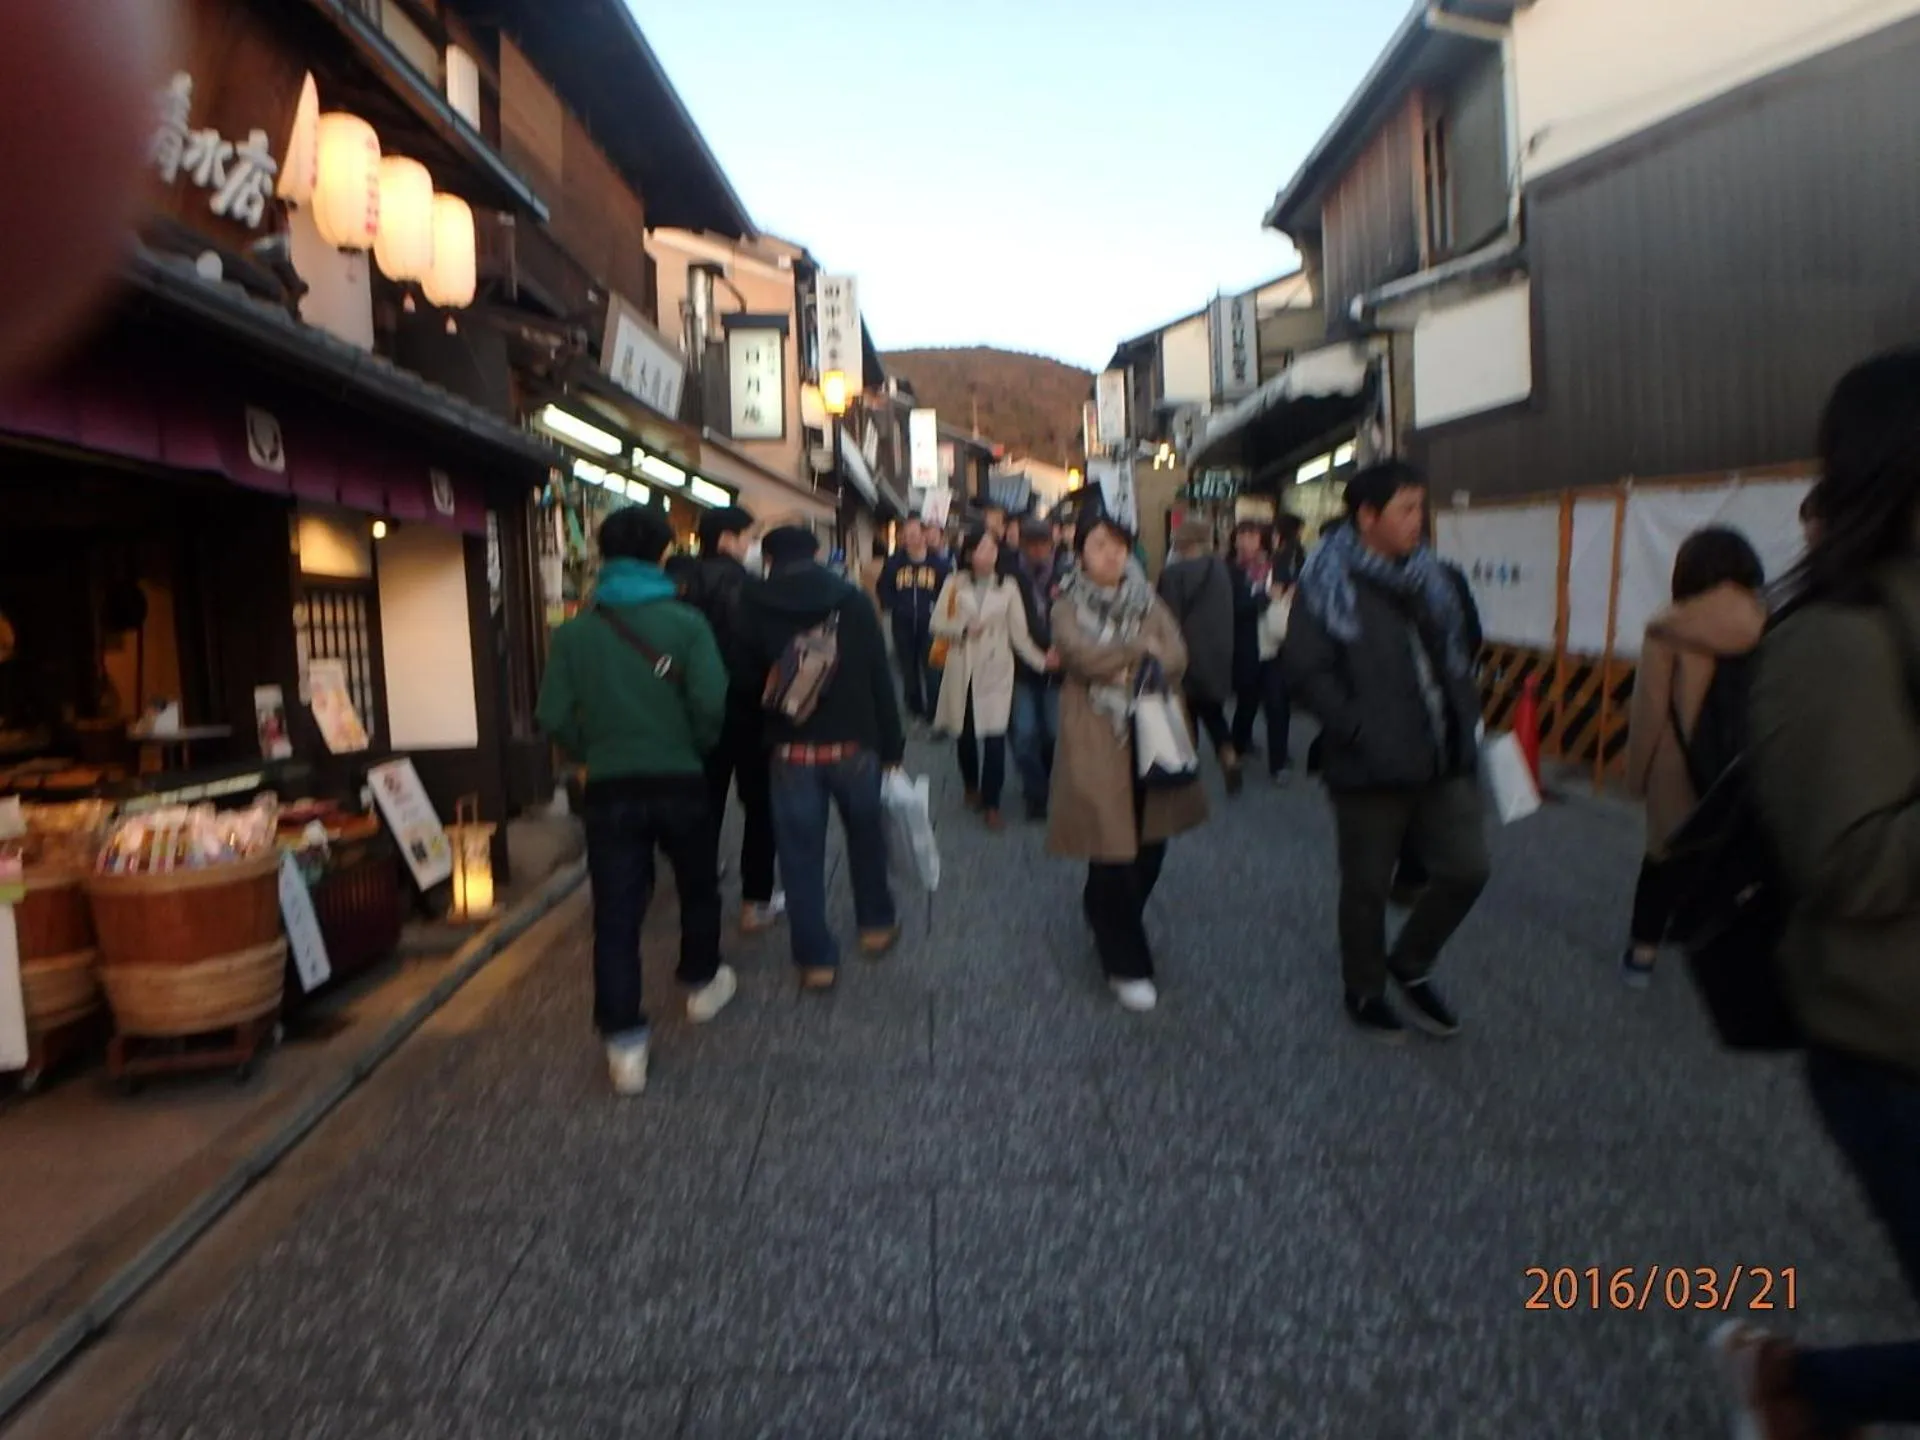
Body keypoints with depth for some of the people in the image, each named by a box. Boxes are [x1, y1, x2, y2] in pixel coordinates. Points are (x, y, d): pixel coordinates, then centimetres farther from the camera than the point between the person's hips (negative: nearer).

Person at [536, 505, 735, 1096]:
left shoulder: (574, 631, -2)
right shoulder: (685, 622, -8)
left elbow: (554, 716, -4)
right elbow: (710, 702, -17)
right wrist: (698, 747, 3)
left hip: (609, 787, 1)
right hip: (679, 781, -1)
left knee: (615, 914, 3)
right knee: (697, 886, 23)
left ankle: (624, 1043, 1)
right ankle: (702, 983, 41)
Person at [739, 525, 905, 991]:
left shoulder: (755, 607, -1)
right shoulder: (851, 600, -1)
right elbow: (879, 676, -2)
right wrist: (891, 742, 3)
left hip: (791, 750, -1)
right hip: (853, 743, 1)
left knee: (801, 853, 7)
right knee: (866, 835, 22)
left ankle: (816, 958, 11)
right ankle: (876, 924, 35)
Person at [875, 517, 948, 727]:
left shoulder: (938, 564, -3)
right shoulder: (894, 562, 1)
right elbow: (883, 588, 10)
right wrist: (891, 607, -3)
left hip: (930, 625, -2)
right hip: (903, 624, 2)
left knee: (932, 670, -6)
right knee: (908, 669, 10)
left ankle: (934, 714, 1)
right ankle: (915, 709, 23)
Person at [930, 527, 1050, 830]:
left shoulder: (1008, 586, 2)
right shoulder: (955, 583, 1)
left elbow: (1019, 632, 2)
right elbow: (937, 623, -1)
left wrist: (1040, 660, -9)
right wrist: (963, 629, -17)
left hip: (995, 670, -1)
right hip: (963, 670, 1)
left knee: (994, 736, -9)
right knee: (966, 733, 11)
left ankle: (992, 804, 1)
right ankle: (972, 787, 36)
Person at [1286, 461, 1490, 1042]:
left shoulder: (1428, 578, 12)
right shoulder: (1328, 585, -9)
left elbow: (1456, 656, 19)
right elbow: (1305, 670, -16)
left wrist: (1464, 722, 8)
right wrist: (1359, 730, -20)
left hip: (1442, 761, 6)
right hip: (1372, 768, -6)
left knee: (1466, 868, 5)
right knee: (1367, 885, 8)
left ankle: (1411, 964, 29)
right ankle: (1364, 992, 30)